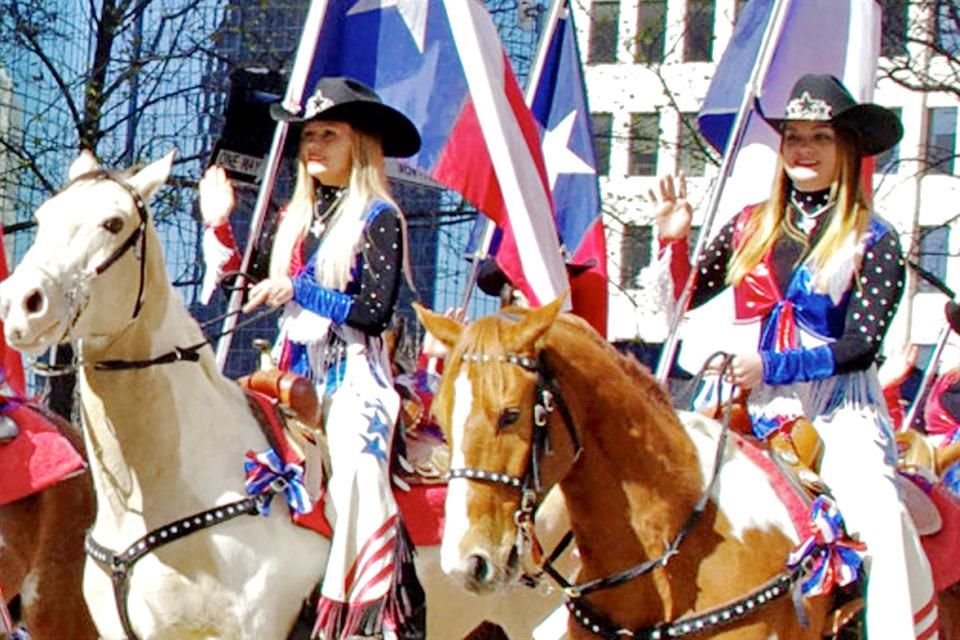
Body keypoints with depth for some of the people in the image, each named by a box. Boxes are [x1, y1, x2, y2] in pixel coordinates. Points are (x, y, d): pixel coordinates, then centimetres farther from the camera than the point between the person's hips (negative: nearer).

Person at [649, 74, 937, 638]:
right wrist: (674, 240, 0)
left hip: (838, 413, -4)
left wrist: (771, 366, -17)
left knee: (883, 524, -27)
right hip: (757, 412, 4)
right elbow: (686, 296, 18)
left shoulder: (874, 242, -1)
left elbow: (861, 344, -9)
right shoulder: (750, 228, 11)